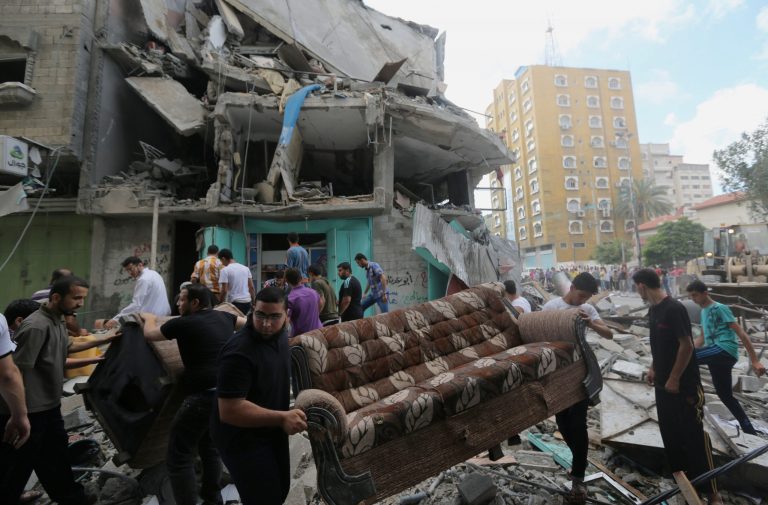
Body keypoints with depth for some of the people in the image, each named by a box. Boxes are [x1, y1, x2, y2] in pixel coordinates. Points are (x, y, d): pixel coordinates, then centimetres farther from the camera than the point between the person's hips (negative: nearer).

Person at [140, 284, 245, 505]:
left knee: (179, 455, 7)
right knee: (210, 444, 26)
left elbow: (149, 334, 11)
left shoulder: (183, 323, -7)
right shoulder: (223, 317, 9)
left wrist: (149, 318, 31)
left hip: (204, 395, -8)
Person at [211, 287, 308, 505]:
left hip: (272, 430, 8)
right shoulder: (239, 352, -32)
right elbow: (229, 411, -32)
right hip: (242, 438, -8)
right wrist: (282, 418, -32)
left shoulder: (280, 334, -6)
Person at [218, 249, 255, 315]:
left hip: (235, 302, -6)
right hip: (247, 301, 6)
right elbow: (252, 287, 9)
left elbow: (224, 290, -11)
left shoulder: (225, 270, -7)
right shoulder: (246, 268, 9)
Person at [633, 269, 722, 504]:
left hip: (684, 384, -8)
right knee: (670, 434, 16)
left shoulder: (674, 309, -21)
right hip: (663, 384, 8)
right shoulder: (653, 310, 5)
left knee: (694, 435, 3)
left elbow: (687, 345, -20)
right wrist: (653, 368, 11)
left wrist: (674, 378, -17)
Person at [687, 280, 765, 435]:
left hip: (725, 350, -9)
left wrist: (755, 361, -14)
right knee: (725, 395, 15)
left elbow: (741, 333, -9)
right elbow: (703, 338, 28)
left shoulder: (720, 308, -4)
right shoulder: (704, 312, 21)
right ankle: (749, 431, 27)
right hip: (718, 355, 9)